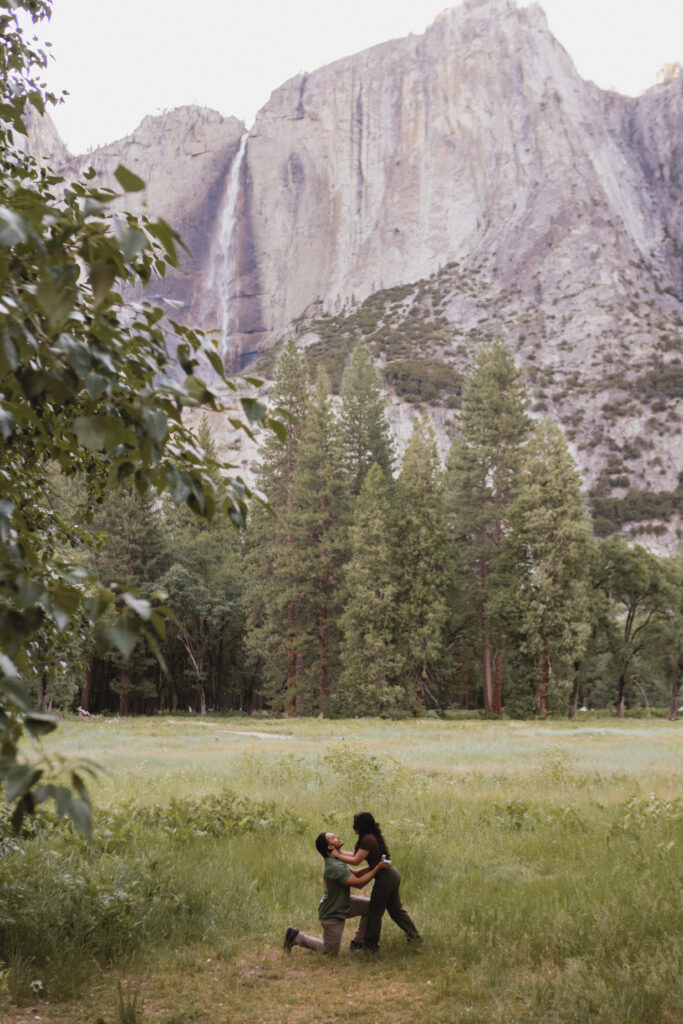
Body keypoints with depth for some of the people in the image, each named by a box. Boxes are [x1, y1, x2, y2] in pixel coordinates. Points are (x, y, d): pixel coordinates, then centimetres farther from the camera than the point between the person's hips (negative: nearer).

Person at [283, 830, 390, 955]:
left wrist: (373, 866, -9)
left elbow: (355, 874, 4)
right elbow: (359, 883, -31)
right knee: (331, 952, 4)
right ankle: (296, 937, 14)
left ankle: (358, 941, 19)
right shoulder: (334, 867, -34)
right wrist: (378, 868, -25)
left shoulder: (337, 859, -2)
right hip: (332, 914, -9)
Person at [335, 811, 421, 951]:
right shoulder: (373, 836, 12)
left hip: (385, 877, -9)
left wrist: (338, 856, -9)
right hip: (392, 873, 10)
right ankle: (415, 936, 25)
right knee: (396, 909, 20)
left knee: (375, 912, 4)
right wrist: (341, 852, 16)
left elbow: (356, 860, -15)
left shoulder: (367, 839, -18)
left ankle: (369, 944, 15)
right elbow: (358, 855, 17)